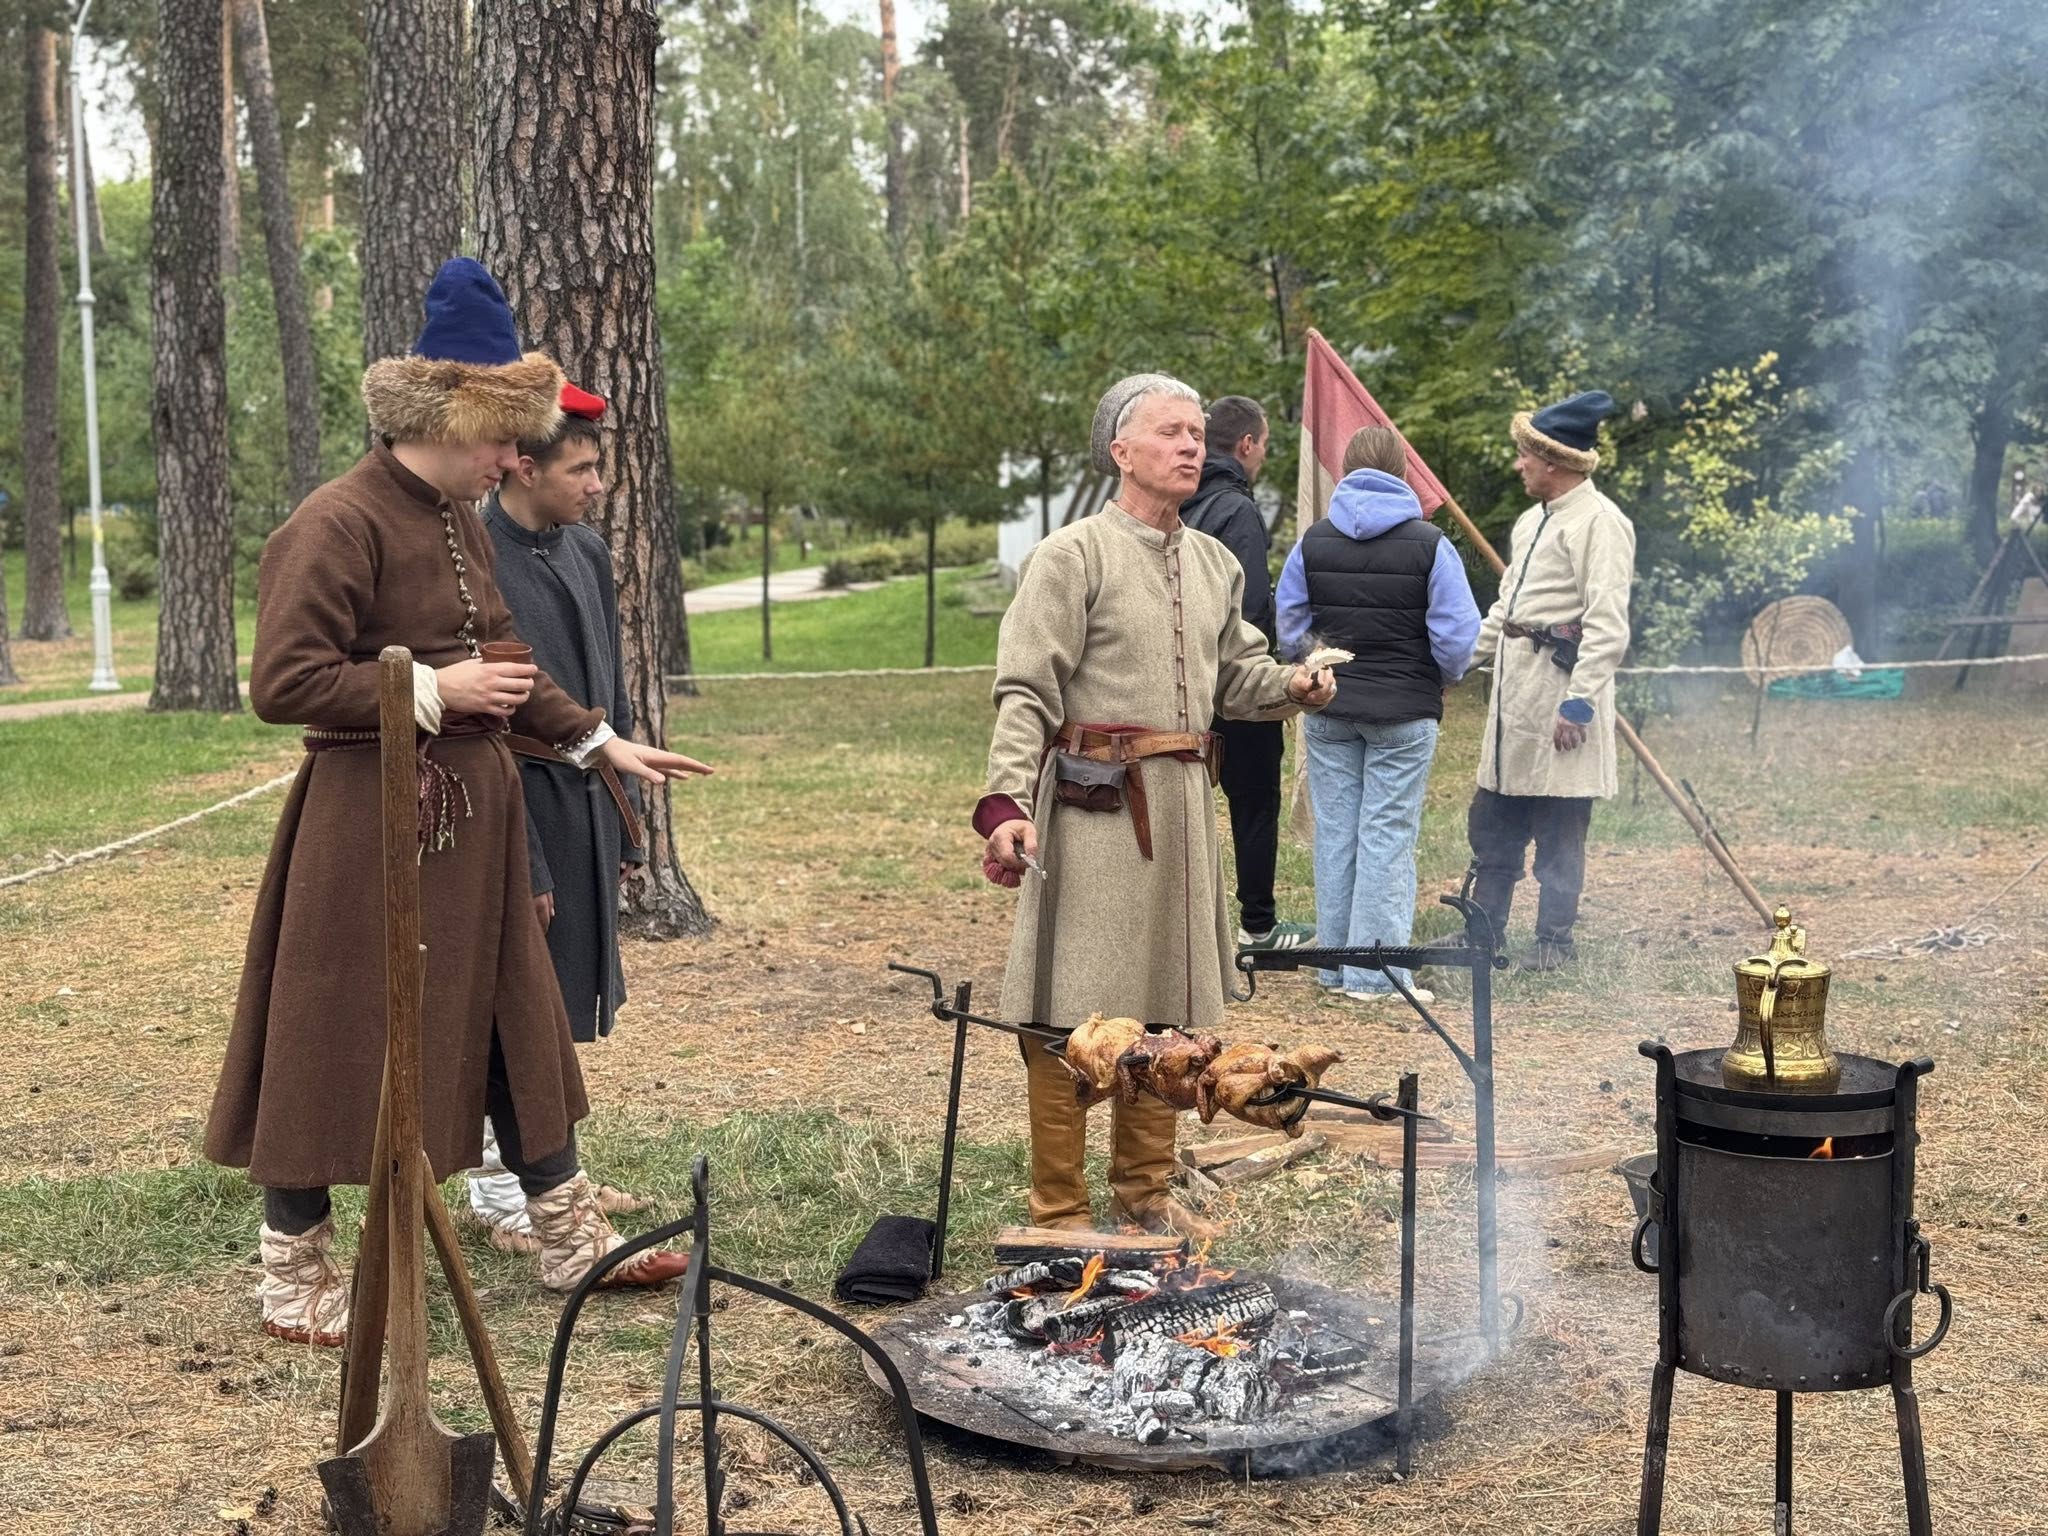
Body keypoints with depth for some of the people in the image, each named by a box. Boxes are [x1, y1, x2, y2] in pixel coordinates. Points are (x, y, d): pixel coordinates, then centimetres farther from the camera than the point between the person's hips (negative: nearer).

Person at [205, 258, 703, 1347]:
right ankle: (293, 1272, 18)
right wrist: (430, 692, -19)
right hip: (365, 823, -9)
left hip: (471, 816, 9)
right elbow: (283, 683, -21)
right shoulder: (336, 524, -16)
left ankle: (570, 1241, 26)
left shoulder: (458, 522, 12)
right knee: (335, 1041, 2)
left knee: (513, 1020, 14)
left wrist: (601, 741, 16)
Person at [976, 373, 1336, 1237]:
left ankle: (1142, 1190, 28)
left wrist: (1291, 686, 0)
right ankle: (1058, 1208, 8)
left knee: (1167, 1003, 14)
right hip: (1093, 800, -7)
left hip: (1184, 801, 7)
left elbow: (1235, 672, 22)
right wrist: (1006, 804, -24)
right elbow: (1025, 692, -13)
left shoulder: (1214, 563, 13)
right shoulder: (1074, 555, -8)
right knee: (1071, 1013, -3)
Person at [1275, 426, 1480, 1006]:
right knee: (1387, 836, 1)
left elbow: (1290, 630, 5)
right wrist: (1441, 679, 11)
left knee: (1334, 833, 10)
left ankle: (1334, 966, 17)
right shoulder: (1429, 545, -8)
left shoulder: (1313, 542, 1)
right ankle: (1374, 974, 2)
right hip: (1405, 712, -3)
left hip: (1328, 709, 3)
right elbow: (1456, 637, -9)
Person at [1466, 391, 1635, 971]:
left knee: (1558, 830, -1)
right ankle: (1483, 927, 22)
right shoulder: (1532, 521, 19)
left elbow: (1607, 626, -18)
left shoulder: (1599, 522, -12)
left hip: (1561, 685, -10)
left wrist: (1578, 702, -22)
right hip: (1514, 686, 10)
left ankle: (1554, 940, 8)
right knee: (1492, 822, 13)